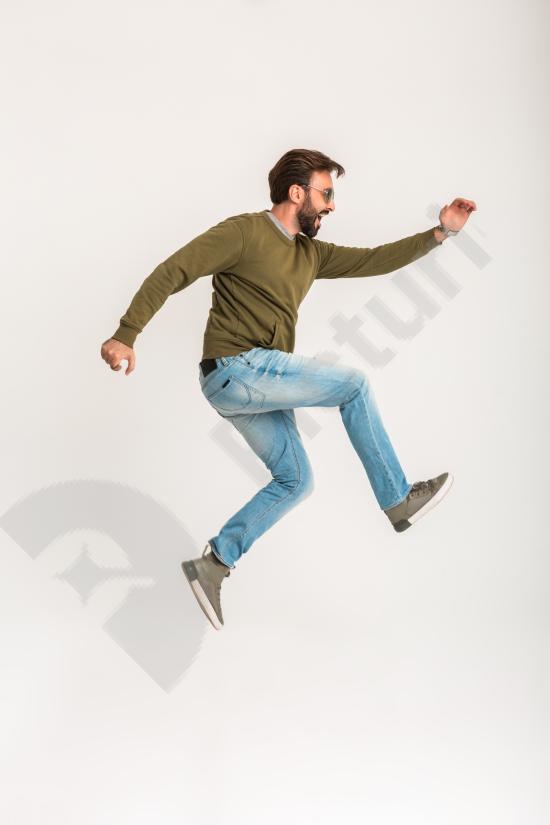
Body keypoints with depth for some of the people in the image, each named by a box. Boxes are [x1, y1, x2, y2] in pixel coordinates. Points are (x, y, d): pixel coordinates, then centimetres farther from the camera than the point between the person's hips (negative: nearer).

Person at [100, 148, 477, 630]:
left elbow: (374, 261, 15)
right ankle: (398, 501, 2)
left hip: (258, 385, 9)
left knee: (295, 481, 11)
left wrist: (440, 233, 8)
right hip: (235, 369, -9)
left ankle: (213, 564, 13)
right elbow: (172, 273, -14)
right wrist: (125, 335, -24)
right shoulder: (244, 232, -8)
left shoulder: (311, 254, 17)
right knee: (353, 383, -7)